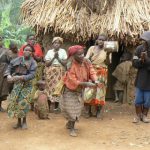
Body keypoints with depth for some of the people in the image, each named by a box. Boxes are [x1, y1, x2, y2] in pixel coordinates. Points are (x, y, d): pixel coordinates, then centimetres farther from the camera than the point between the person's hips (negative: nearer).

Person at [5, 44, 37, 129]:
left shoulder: (33, 62, -6)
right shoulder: (18, 59, 1)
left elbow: (32, 75, -16)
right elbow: (9, 67, 3)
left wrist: (20, 77, -26)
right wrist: (8, 75, -18)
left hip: (26, 84, -3)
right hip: (17, 84, 3)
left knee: (23, 102, -10)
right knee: (15, 102, 2)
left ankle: (24, 121, 9)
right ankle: (19, 122, 16)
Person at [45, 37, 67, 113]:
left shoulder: (63, 51, 3)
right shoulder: (49, 51, 3)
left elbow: (64, 63, -2)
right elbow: (47, 64, -3)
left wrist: (58, 58, -11)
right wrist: (53, 57, -12)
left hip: (59, 72, 0)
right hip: (50, 72, 0)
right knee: (50, 87, -3)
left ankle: (56, 107, 8)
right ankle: (48, 106, 5)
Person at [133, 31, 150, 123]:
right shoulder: (139, 48, -4)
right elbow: (134, 63, -4)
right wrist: (141, 60, -22)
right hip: (140, 79, 2)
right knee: (138, 99, 7)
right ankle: (138, 115, 23)